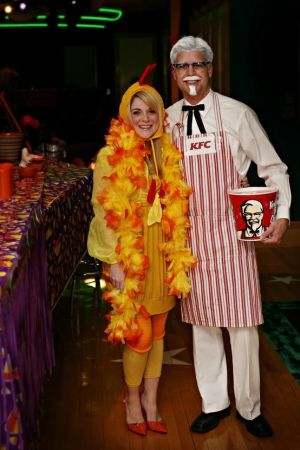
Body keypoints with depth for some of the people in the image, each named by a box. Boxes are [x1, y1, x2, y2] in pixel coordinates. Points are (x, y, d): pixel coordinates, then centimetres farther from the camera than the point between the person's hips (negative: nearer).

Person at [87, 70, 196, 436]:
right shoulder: (111, 156, -9)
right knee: (139, 334, 2)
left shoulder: (168, 154, 6)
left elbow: (177, 209, 10)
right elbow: (104, 213, -10)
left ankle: (150, 400, 28)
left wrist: (180, 253, 6)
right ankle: (133, 401, 25)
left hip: (163, 254, 4)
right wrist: (113, 262, -13)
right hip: (130, 257, -4)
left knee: (158, 332, 12)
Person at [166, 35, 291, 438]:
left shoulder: (237, 114, -5)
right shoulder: (167, 120, 5)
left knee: (242, 322, 3)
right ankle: (214, 403, 28)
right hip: (189, 234, 3)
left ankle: (249, 407, 22)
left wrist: (283, 215, -13)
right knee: (201, 320, 11)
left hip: (231, 232, -3)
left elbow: (273, 168, -2)